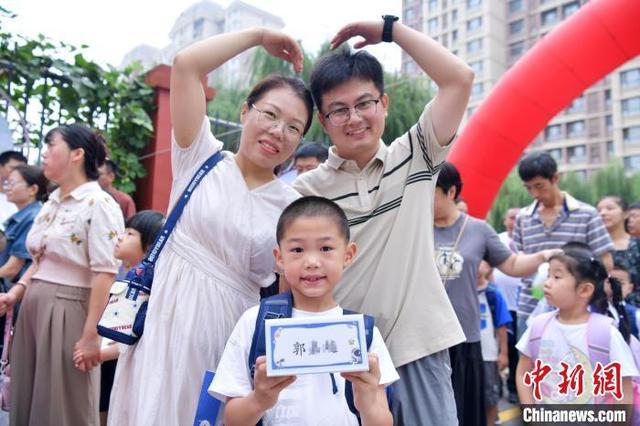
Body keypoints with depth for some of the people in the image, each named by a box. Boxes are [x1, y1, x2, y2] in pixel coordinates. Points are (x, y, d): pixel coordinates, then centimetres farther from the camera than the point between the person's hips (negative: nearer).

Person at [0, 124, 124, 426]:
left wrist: (91, 334, -19)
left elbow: (104, 273, -18)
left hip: (67, 308, -8)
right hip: (34, 306, 8)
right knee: (28, 399, 17)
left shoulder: (98, 203, -13)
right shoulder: (51, 203, 12)